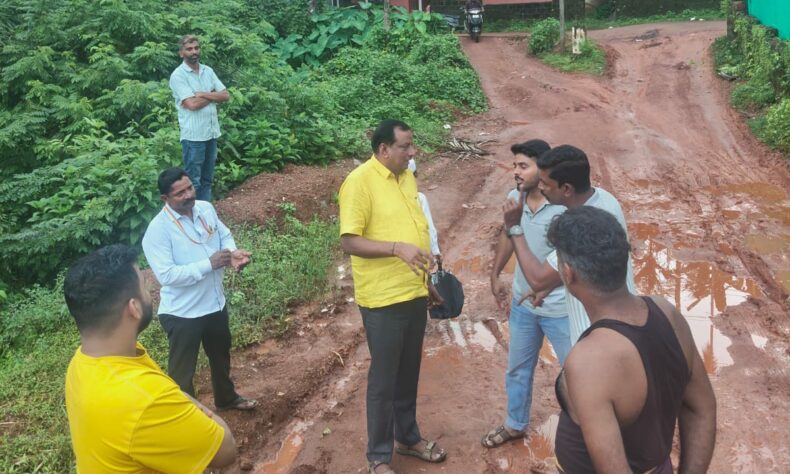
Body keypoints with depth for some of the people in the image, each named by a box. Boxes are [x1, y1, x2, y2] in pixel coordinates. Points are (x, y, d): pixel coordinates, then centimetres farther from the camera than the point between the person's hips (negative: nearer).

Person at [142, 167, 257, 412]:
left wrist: (233, 253, -13)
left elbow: (224, 235, 9)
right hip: (182, 312, -7)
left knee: (221, 355, 28)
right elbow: (166, 275, -28)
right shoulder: (158, 230, -24)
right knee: (182, 368, 11)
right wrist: (209, 264, -30)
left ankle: (226, 398, 53)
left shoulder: (206, 208, -4)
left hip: (215, 302, 7)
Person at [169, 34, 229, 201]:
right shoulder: (178, 75, -9)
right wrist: (213, 96, -4)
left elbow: (225, 96, 2)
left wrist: (203, 94, -12)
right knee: (193, 181, 0)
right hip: (193, 136, -6)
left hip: (212, 132, 6)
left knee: (207, 179, 15)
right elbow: (192, 104, -19)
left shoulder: (208, 71, 10)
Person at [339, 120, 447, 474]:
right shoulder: (360, 181, -16)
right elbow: (349, 242, -20)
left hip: (415, 293, 7)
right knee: (384, 378, 4)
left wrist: (429, 276, 19)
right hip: (383, 299, -7)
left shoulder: (406, 176, 9)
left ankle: (408, 438, 38)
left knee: (409, 373, 20)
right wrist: (396, 248, -31)